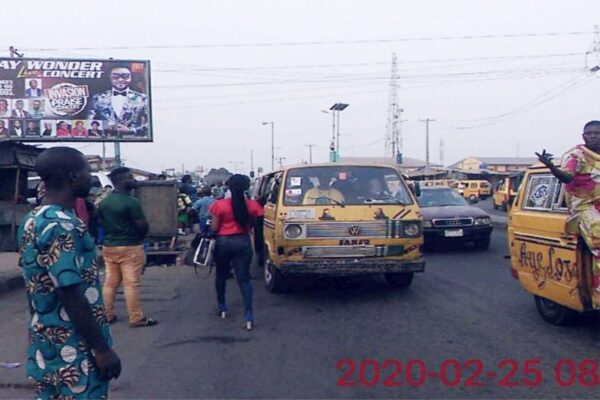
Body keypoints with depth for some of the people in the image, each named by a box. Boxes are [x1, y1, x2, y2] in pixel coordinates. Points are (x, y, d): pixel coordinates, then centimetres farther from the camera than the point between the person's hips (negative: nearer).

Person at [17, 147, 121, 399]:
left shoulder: (31, 221, 8)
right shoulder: (62, 226, -21)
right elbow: (71, 297, -24)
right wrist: (102, 349, -19)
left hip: (45, 347, 9)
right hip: (75, 352, -9)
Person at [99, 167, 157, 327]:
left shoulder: (104, 202, 6)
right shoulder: (132, 202, -17)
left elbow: (101, 223, 15)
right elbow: (143, 227, -16)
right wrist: (141, 234, 5)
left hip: (109, 246, 7)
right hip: (130, 247, -7)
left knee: (110, 282, 14)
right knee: (131, 284, -3)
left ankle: (107, 314, 20)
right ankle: (136, 318, 2)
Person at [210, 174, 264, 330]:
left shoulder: (220, 205, -10)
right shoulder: (251, 205, -5)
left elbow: (214, 228, -6)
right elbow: (251, 226, 4)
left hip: (223, 242, -1)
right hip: (243, 242, 1)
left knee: (221, 275, 21)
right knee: (244, 279, 1)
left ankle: (222, 308, 32)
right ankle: (249, 316, -8)